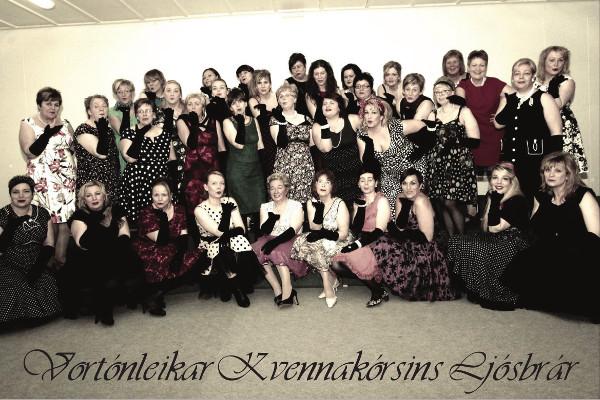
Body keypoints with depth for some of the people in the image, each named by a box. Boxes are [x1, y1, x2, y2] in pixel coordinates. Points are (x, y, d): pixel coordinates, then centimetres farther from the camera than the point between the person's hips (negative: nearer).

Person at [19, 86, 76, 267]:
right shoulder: (28, 124, 1)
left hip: (66, 179, 3)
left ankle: (61, 260, 9)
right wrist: (48, 133, -18)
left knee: (65, 220, 0)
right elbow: (30, 152, -11)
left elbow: (75, 148, 17)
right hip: (43, 180, -3)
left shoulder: (65, 124, 12)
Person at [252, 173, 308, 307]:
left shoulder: (296, 206, 2)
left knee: (277, 251, -35)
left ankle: (287, 291, -34)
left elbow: (292, 231, -11)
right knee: (257, 251, -28)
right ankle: (278, 291, -27)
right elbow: (264, 231, 0)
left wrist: (275, 242, -27)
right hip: (270, 241, 4)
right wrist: (272, 218, -21)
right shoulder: (265, 207, 13)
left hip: (290, 242, -3)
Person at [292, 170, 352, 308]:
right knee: (302, 242, -23)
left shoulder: (339, 204, -11)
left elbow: (343, 233, -16)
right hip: (321, 243, 5)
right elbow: (314, 230, -8)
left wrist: (323, 234, -28)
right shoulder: (311, 203, 1)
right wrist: (319, 214, -26)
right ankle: (332, 280, -12)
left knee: (318, 246, -30)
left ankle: (328, 289, -16)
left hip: (339, 243, -5)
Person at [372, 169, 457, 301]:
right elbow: (400, 226, -6)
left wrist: (402, 233, -14)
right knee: (378, 245, -6)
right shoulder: (401, 198, 1)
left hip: (422, 253, -8)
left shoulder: (421, 202, -22)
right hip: (409, 245, 8)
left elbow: (427, 237, -21)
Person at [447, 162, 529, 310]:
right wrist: (492, 198, -1)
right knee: (456, 241, -8)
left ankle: (493, 296, -10)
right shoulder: (492, 196, 11)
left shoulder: (518, 201, -11)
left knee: (477, 250, -29)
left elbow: (497, 227, -20)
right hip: (496, 240, 8)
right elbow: (485, 228, 4)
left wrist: (497, 199, -16)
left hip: (514, 244, -8)